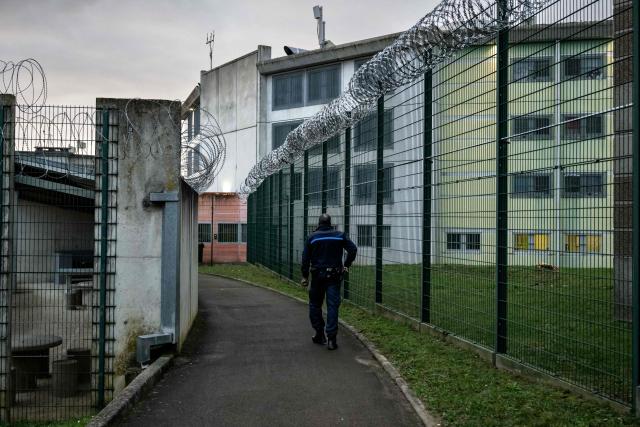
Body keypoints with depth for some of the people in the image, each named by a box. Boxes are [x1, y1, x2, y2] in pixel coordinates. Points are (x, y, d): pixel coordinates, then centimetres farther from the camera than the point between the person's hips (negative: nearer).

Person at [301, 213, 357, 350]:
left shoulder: (312, 237, 1)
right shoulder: (339, 235, 4)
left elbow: (305, 258, 0)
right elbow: (353, 249, -3)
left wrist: (304, 276, 6)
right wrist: (346, 265, 6)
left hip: (317, 275, 0)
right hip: (334, 276, 1)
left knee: (315, 304, 14)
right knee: (333, 305, 1)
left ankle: (319, 334, 18)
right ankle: (332, 338, -4)